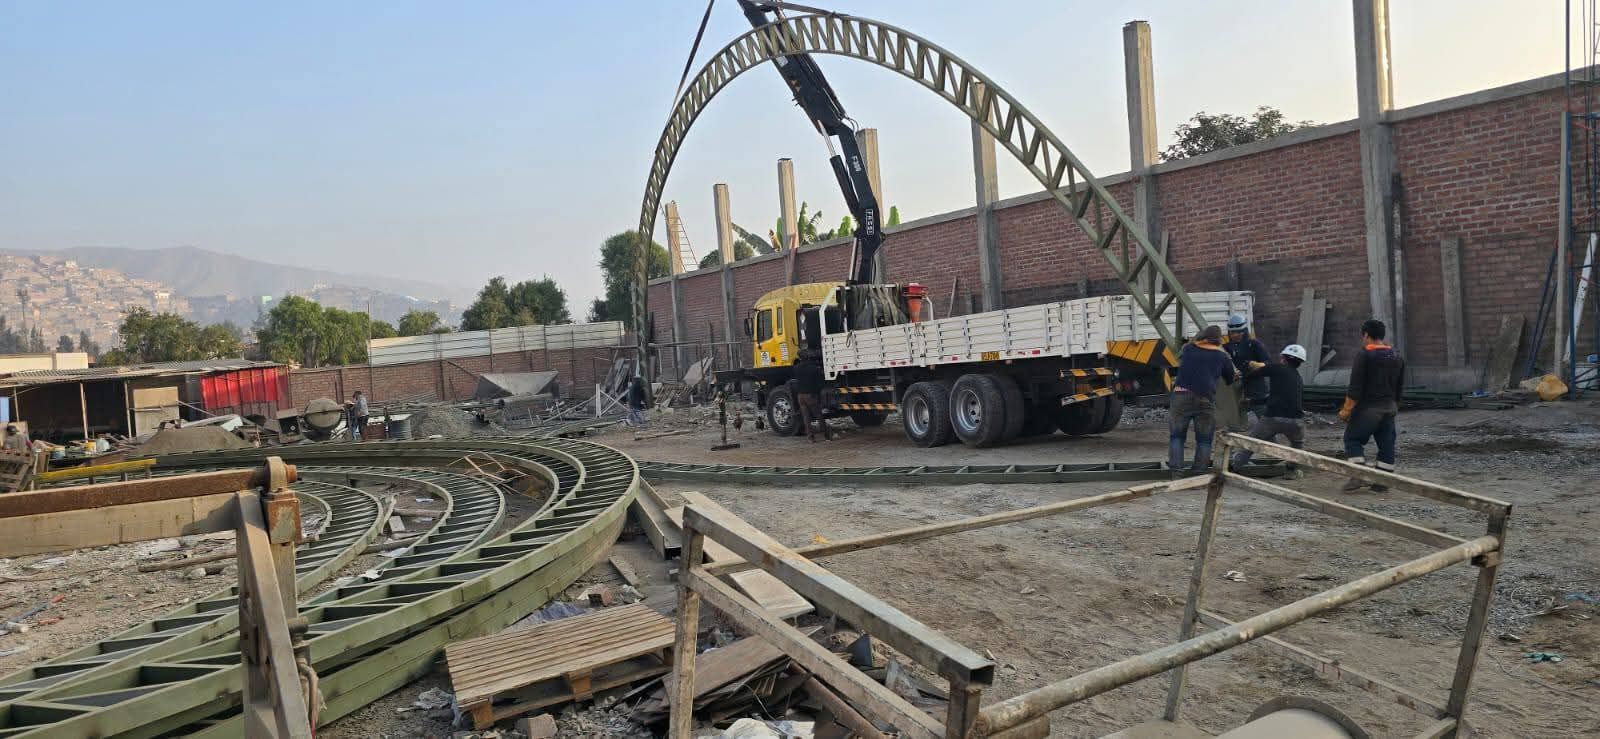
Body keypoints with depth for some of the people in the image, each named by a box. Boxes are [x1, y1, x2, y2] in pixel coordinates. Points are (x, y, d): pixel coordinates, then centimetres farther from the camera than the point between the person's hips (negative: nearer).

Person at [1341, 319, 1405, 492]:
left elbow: (1355, 387, -16)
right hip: (1389, 407, 7)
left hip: (1368, 407, -7)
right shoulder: (1397, 356, 12)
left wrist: (1346, 410, -13)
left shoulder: (1364, 355, -12)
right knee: (1386, 443, 8)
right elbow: (1400, 386, 18)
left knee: (1353, 439, 2)